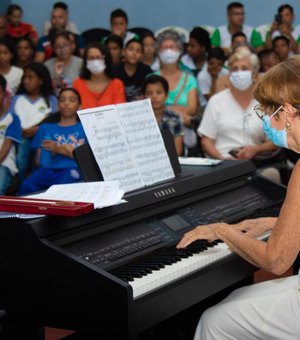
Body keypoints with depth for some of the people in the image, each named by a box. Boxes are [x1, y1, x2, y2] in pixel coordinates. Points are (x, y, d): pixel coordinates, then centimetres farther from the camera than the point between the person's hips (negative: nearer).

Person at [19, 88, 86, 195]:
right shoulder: (45, 128, 30)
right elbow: (39, 160, 18)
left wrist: (60, 150, -1)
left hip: (72, 168, -2)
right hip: (48, 168, 3)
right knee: (27, 186, -34)